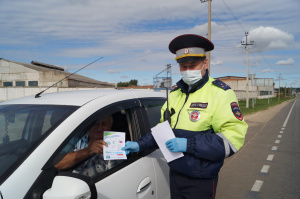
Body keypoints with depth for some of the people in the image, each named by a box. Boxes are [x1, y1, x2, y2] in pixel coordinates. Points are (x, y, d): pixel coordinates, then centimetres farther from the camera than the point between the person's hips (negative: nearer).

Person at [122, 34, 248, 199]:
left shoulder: (220, 93, -13)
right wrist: (140, 145, 6)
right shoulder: (175, 93, 8)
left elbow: (233, 137, -20)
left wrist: (189, 144, -25)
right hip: (175, 173, 6)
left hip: (201, 181, -5)